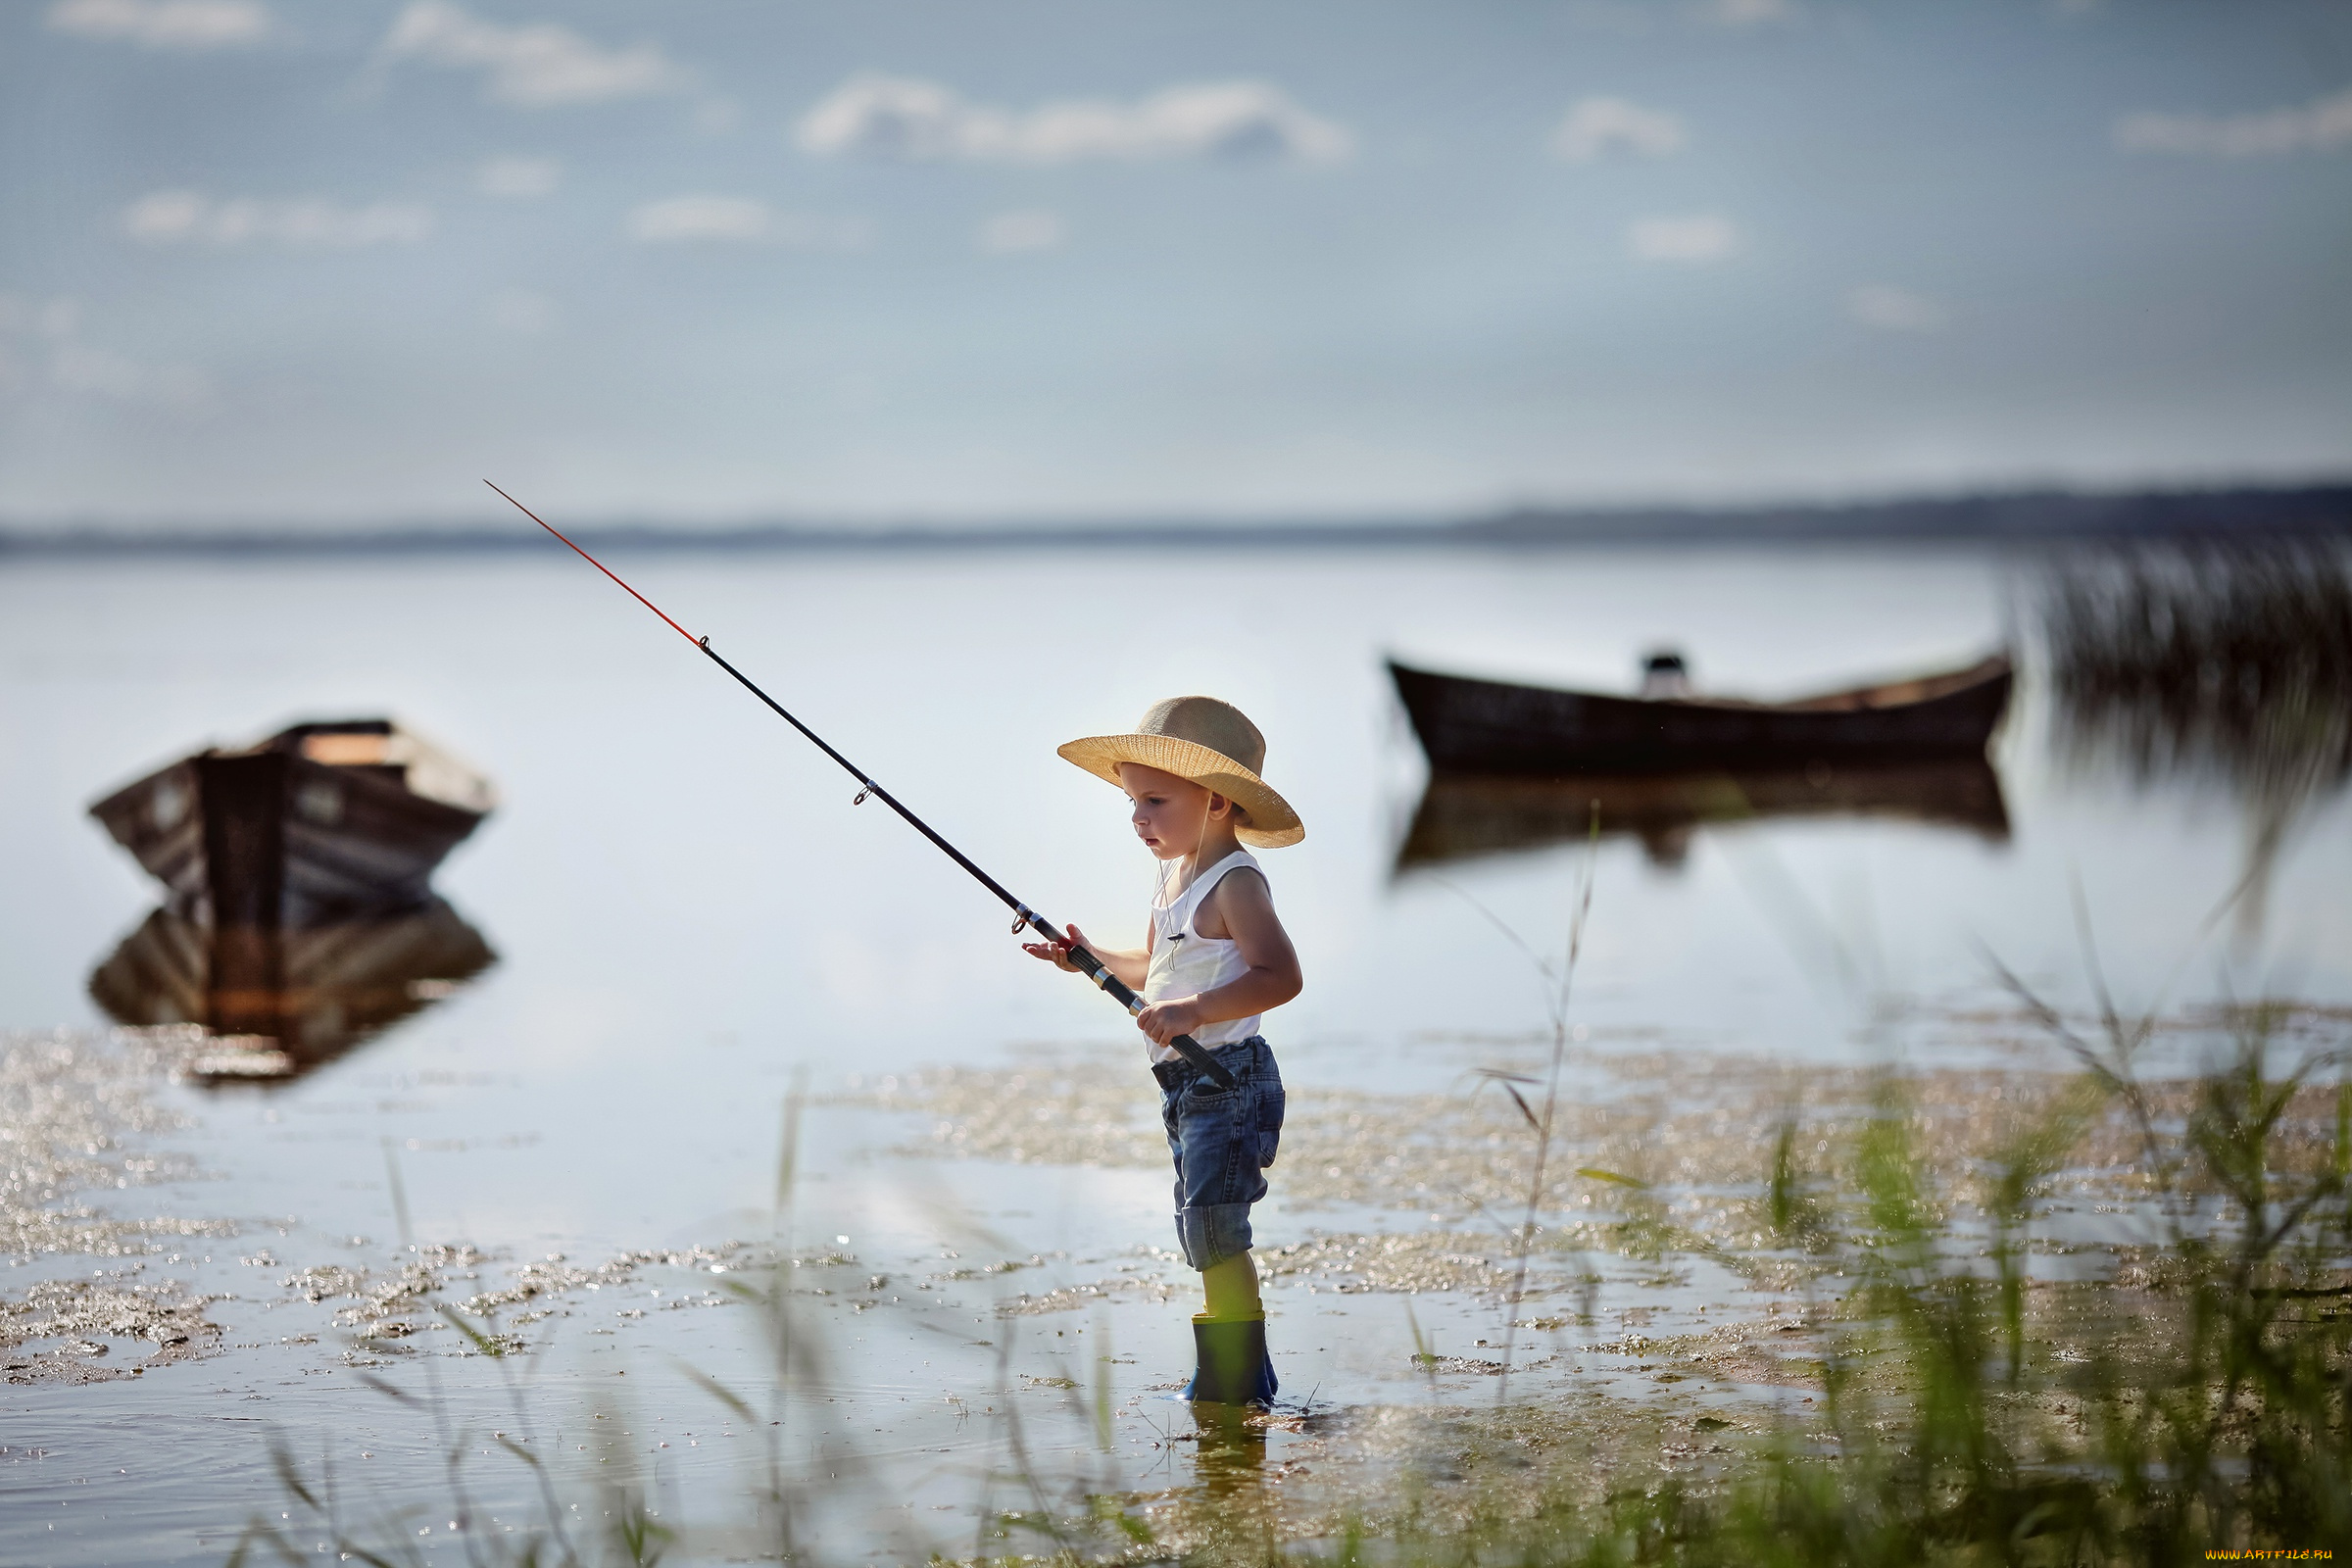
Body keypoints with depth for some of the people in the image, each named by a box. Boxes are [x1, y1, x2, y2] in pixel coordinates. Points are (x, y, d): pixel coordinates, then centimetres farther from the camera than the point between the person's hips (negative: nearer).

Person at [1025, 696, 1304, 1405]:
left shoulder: (1235, 883, -16)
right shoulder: (1173, 876, 14)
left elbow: (1280, 975, -27)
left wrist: (1192, 1011, -34)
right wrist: (1091, 955, 14)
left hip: (1229, 1078, -10)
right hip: (1189, 1084, 10)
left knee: (1213, 1233, -13)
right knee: (1206, 1238, 14)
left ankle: (1235, 1387, -6)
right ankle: (1242, 1377, 23)